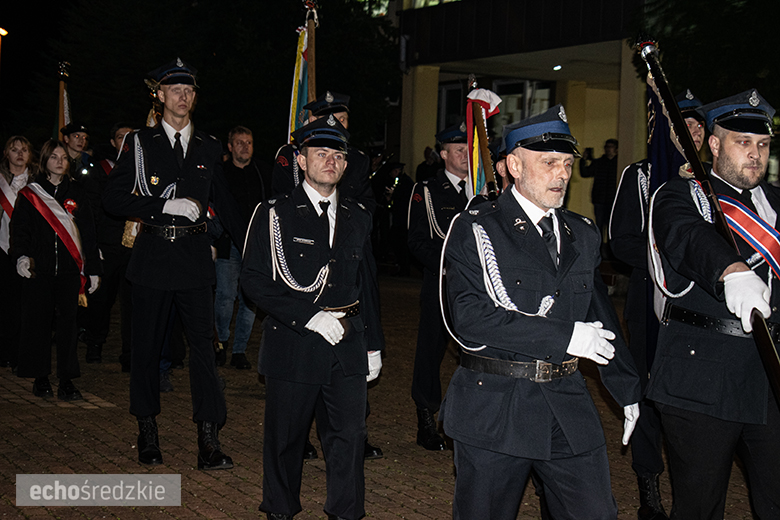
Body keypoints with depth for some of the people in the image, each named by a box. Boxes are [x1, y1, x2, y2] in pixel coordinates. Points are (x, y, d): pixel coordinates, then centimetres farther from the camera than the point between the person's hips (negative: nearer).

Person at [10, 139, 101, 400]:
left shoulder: (76, 193, 12)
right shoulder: (29, 195, 8)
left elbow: (88, 233, 12)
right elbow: (19, 229, 2)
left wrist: (93, 269, 7)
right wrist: (21, 256, -17)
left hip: (69, 270, 1)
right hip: (38, 269, 0)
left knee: (68, 322, -3)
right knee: (37, 322, 1)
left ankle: (66, 381, 0)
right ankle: (41, 377, 12)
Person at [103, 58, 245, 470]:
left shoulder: (209, 148, 11)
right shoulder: (140, 143, 4)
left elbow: (224, 205, 19)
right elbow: (113, 198, -2)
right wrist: (164, 206, -13)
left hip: (195, 255, 1)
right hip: (153, 253, -1)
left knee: (203, 343, -5)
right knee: (147, 345, 7)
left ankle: (208, 441, -6)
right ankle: (147, 431, 23)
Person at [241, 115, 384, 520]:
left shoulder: (357, 218, 12)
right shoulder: (274, 214, -3)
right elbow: (254, 281, -10)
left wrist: (373, 344, 17)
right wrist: (310, 317, -15)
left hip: (348, 345, 4)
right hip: (293, 345, -3)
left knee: (350, 434, 4)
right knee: (285, 437, 8)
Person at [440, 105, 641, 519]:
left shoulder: (582, 234, 12)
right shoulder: (474, 230, -6)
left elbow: (601, 315, 21)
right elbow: (469, 318, -18)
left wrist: (628, 391, 22)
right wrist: (563, 337, -19)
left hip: (569, 407, 5)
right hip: (493, 410, -4)